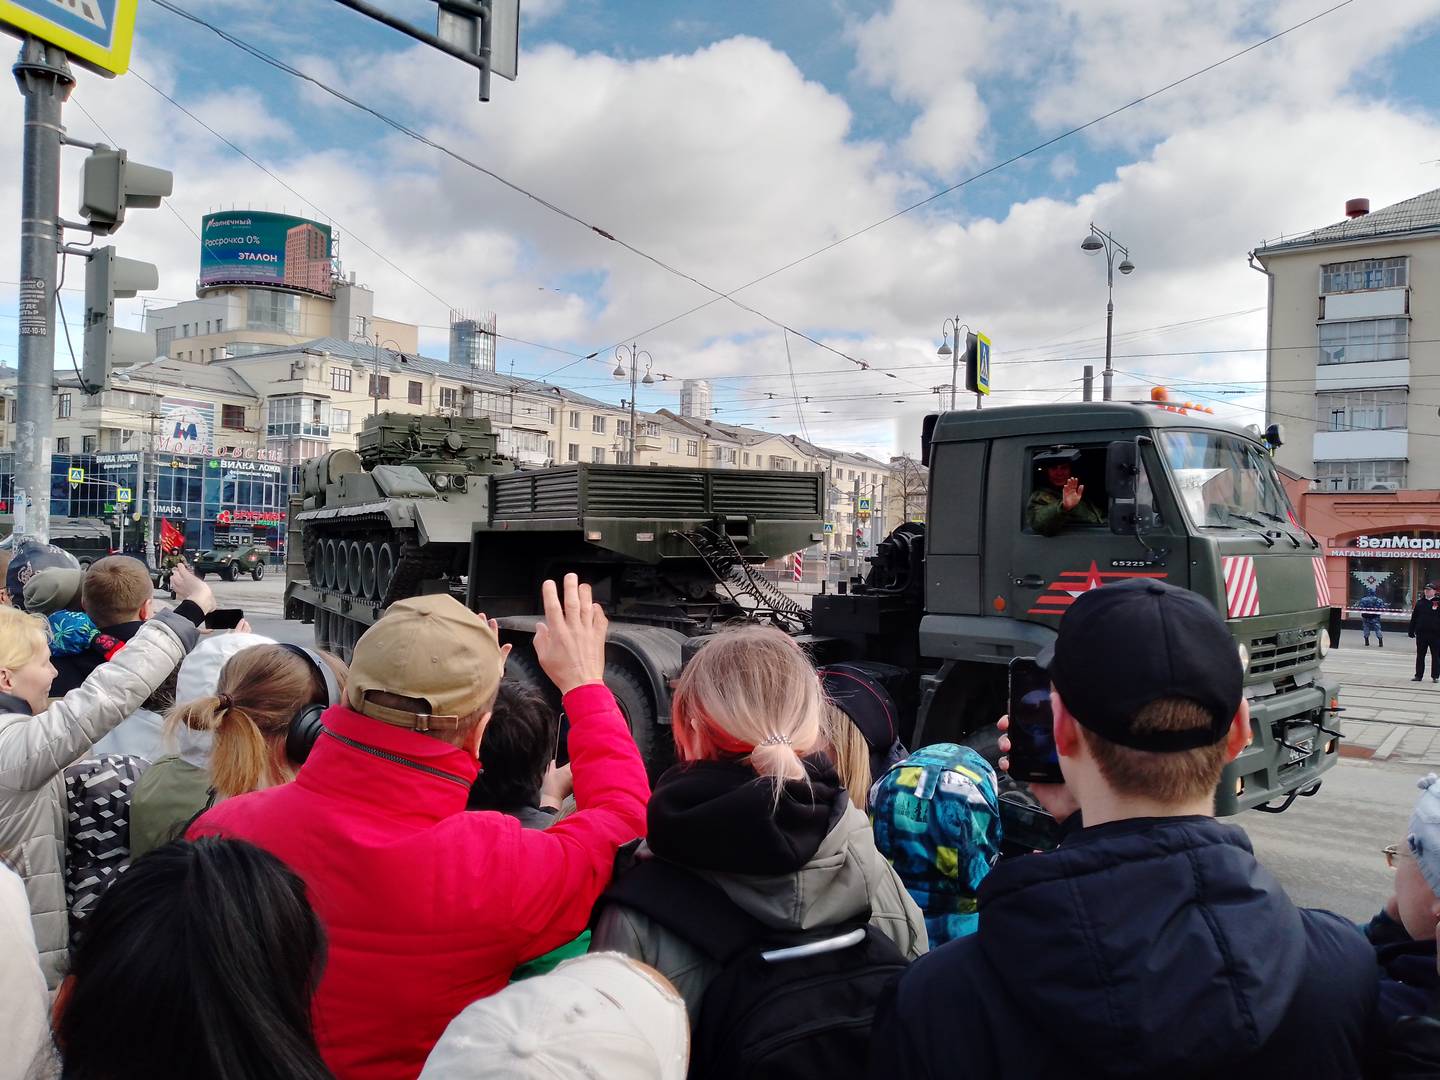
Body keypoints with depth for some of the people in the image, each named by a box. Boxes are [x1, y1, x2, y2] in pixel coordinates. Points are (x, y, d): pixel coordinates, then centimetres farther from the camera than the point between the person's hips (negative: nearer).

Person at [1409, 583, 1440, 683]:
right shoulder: (1420, 602, 7)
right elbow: (1414, 617, 9)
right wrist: (1411, 630, 6)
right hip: (1421, 633, 3)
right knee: (1420, 656, 8)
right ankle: (1419, 676, 14)